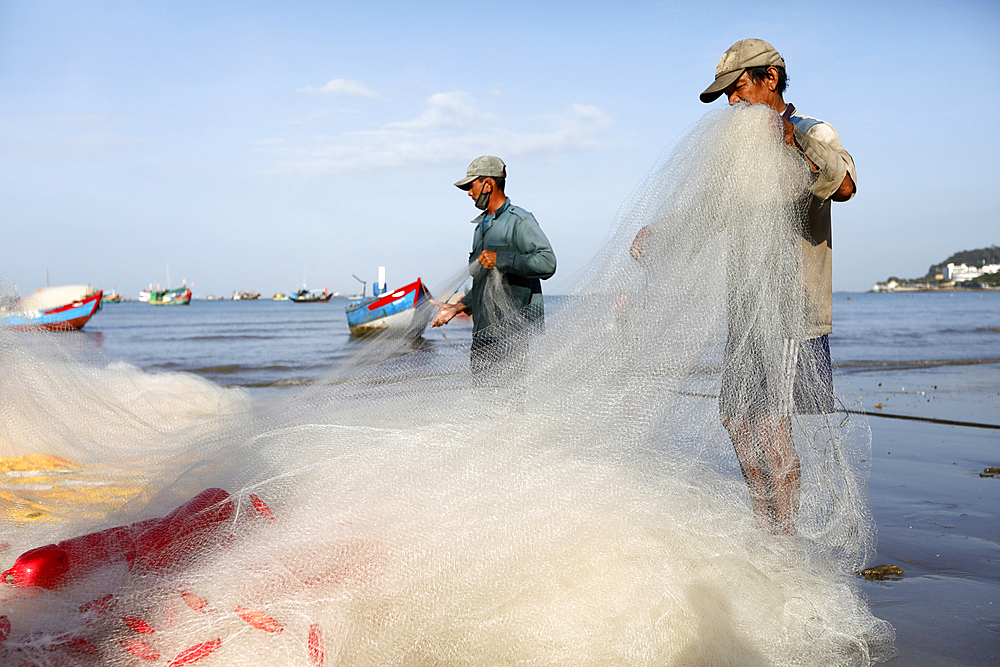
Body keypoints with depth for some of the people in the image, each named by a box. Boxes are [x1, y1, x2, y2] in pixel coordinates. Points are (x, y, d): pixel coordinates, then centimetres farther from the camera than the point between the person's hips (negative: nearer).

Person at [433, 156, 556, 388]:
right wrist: (458, 307, 19)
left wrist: (501, 259, -24)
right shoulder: (482, 225, 20)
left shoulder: (519, 221, -8)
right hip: (483, 334, 8)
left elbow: (547, 264, -23)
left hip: (511, 335, -8)